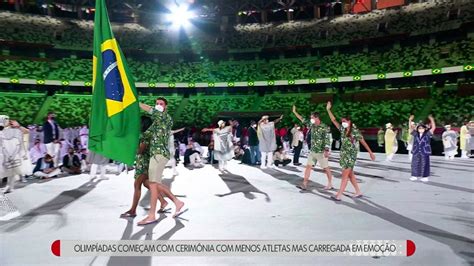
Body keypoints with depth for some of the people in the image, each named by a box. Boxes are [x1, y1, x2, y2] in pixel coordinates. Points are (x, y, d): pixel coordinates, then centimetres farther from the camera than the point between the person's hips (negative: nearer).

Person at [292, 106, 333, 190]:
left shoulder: (324, 127, -14)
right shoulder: (312, 125, 6)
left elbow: (327, 139, -18)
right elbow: (302, 120, 15)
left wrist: (326, 151, -26)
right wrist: (294, 112, 14)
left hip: (321, 152, -7)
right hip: (312, 151, 7)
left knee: (326, 168, 6)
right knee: (308, 166, 2)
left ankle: (330, 184, 21)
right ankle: (304, 184, 5)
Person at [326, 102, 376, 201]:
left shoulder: (355, 131, -9)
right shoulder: (342, 130, 6)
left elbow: (363, 142, -5)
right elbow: (334, 120, 5)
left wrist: (370, 153, -4)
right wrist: (328, 110, 0)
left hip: (351, 155, -6)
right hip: (343, 154, 6)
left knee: (345, 175, -8)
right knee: (350, 174, 13)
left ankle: (338, 195, -10)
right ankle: (358, 192, 26)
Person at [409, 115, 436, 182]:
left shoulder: (427, 134, -1)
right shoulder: (415, 134, 6)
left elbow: (433, 128, -9)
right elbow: (411, 128, 4)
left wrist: (432, 120, -17)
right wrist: (410, 120, -6)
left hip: (424, 152, -3)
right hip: (416, 152, 3)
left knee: (424, 164, 2)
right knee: (415, 164, 6)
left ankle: (425, 177, 13)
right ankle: (414, 176, 17)